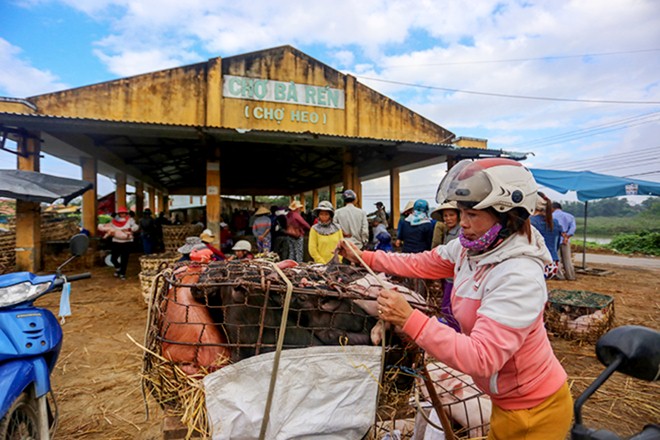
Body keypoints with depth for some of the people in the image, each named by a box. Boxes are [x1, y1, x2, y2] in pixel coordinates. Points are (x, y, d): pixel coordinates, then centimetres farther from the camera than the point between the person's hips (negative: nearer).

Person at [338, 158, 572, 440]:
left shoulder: (519, 277, -33)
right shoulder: (468, 248, -9)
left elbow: (481, 358, -38)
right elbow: (421, 264, 3)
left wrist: (410, 320, -44)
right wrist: (364, 257, 0)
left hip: (535, 409, -6)